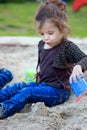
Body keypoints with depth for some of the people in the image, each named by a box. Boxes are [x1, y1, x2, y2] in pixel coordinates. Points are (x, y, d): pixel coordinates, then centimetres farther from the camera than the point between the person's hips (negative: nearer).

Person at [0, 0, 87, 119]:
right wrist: (39, 71, 11)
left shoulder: (67, 47, -14)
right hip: (42, 84, 8)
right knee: (15, 87, -2)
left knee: (27, 92, -27)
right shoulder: (42, 44, 9)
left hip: (58, 90, -8)